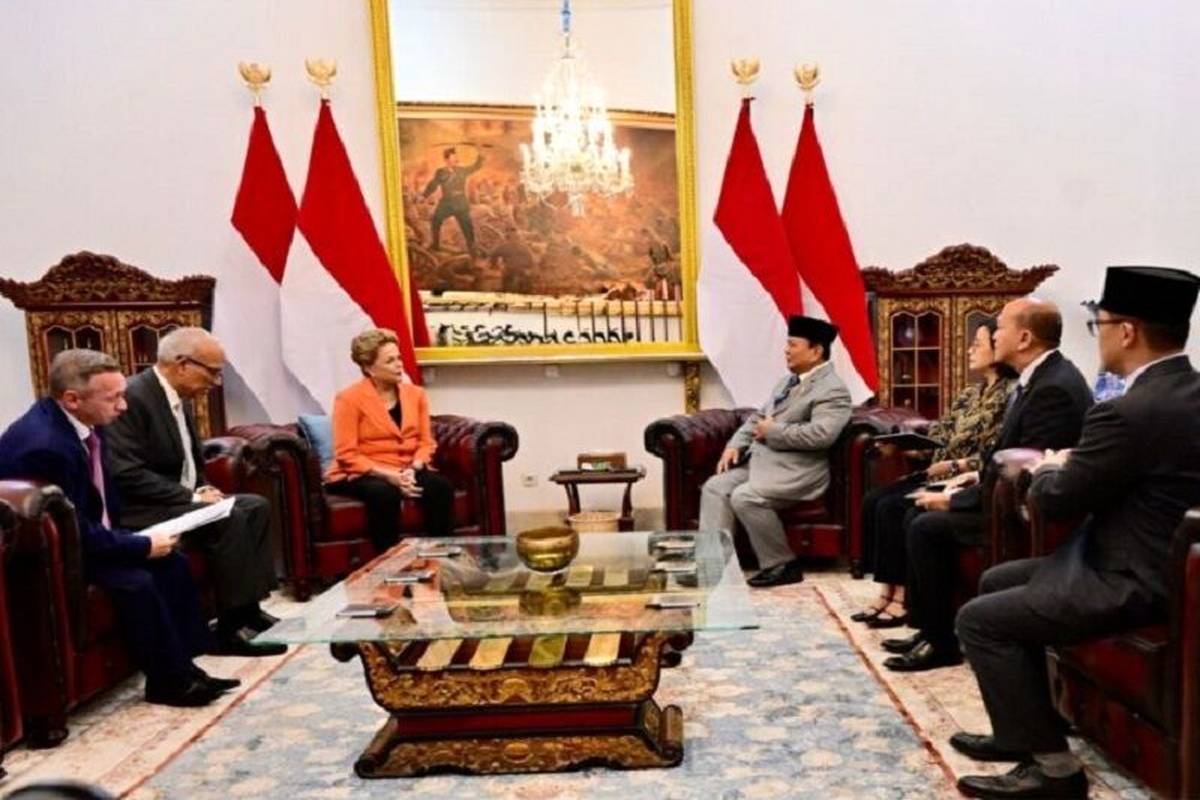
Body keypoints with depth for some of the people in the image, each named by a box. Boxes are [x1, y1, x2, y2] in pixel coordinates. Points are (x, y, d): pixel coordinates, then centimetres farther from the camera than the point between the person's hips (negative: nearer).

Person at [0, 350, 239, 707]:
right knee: (135, 581, -24)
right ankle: (168, 680, -6)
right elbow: (73, 534, -28)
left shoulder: (85, 422, -3)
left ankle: (182, 666, 4)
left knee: (172, 563, -2)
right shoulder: (44, 446, -31)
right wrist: (143, 546, -19)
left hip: (84, 536, 9)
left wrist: (138, 537, -4)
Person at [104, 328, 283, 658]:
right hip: (141, 509, -10)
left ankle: (250, 607, -1)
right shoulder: (132, 397, -19)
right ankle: (232, 628, -16)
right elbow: (127, 475, -25)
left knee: (256, 507, -2)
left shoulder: (179, 398, 10)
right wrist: (192, 496, -21)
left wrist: (202, 489, 0)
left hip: (181, 500, 10)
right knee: (228, 519, -25)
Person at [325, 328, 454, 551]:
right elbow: (347, 455, -14)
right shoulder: (349, 398, -9)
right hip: (361, 474, -4)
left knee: (441, 486, -25)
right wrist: (389, 476, -24)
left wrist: (412, 470, -16)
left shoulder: (416, 394, 7)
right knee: (385, 493, -37)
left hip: (407, 471, 4)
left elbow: (426, 442, 5)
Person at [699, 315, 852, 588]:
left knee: (744, 497, -27)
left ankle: (783, 565, -10)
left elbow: (820, 435, -25)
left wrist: (773, 431, -15)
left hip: (797, 470, -9)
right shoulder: (787, 382, 20)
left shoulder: (833, 390, -10)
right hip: (759, 460, 9)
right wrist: (735, 445, 4)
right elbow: (757, 417, 22)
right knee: (714, 487, -9)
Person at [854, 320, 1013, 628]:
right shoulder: (970, 394, 17)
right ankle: (888, 591, -9)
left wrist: (951, 466, -22)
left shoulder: (1009, 394, -10)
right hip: (942, 475, 9)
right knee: (874, 499, -9)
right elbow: (941, 436, 14)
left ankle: (903, 597, -14)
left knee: (893, 507, -23)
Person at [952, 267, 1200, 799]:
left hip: (1131, 582, -11)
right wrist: (1075, 465, 6)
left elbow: (1056, 501, -17)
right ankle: (1021, 731, 27)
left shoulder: (1130, 412, -27)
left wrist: (1050, 469, 3)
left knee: (979, 619, -7)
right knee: (998, 582, 19)